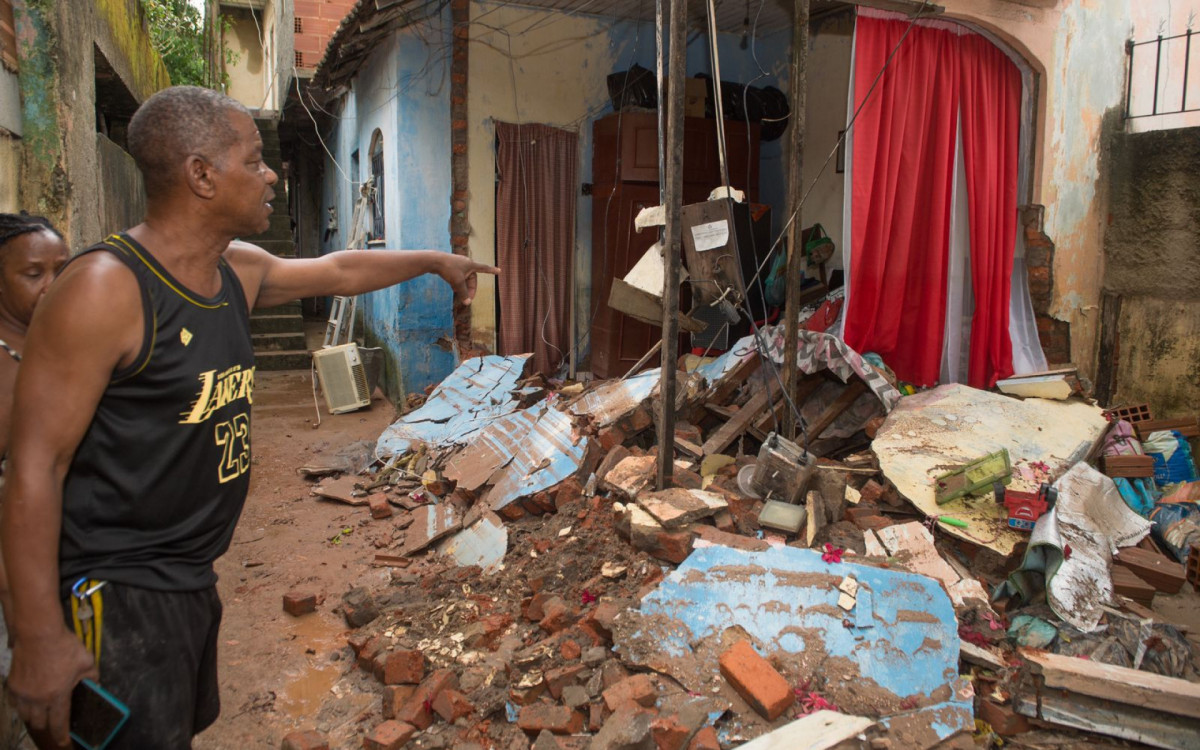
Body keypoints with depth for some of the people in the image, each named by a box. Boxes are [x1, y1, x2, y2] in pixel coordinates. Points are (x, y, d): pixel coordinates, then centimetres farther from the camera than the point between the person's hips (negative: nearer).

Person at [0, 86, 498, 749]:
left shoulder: (239, 271, 4)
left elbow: (337, 271, 23)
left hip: (193, 579, 9)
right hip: (117, 596, -8)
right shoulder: (104, 289, -21)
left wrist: (436, 260, 34)